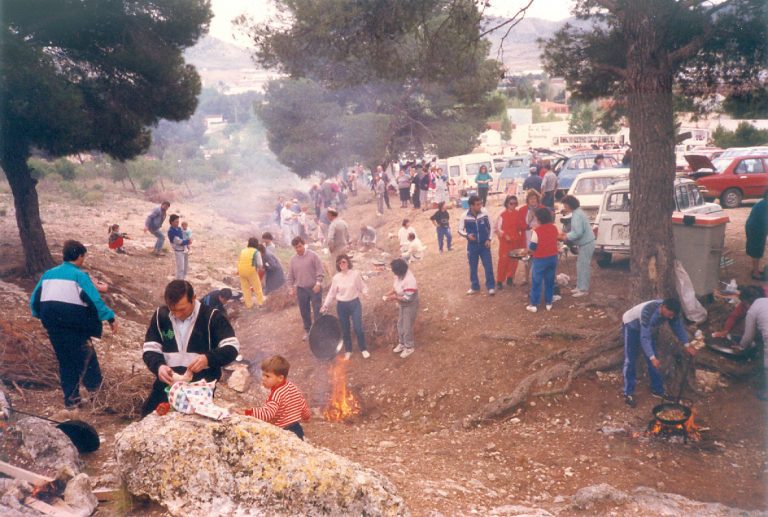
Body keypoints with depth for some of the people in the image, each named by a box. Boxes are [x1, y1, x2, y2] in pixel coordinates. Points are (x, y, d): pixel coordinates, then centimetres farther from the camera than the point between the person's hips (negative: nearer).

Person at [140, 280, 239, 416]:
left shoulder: (212, 316, -8)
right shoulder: (160, 315, 4)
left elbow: (232, 347, -10)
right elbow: (150, 350, 5)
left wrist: (208, 359, -27)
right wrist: (158, 366, -17)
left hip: (202, 384, -3)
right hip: (168, 381, 4)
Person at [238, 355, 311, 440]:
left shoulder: (276, 394, -22)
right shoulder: (292, 386, 5)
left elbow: (267, 413, -33)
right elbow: (302, 402, 18)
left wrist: (247, 412, -33)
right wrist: (306, 416, 37)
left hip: (285, 433, -9)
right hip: (297, 429, 9)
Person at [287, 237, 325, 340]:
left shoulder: (312, 255, -8)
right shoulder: (293, 259, 4)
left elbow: (319, 270, -10)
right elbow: (290, 276, 9)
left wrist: (318, 283, -17)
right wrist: (291, 288, 2)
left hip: (315, 288, -4)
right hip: (301, 289, 4)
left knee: (317, 311, 0)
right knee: (304, 312, 12)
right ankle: (307, 330, 28)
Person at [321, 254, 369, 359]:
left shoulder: (355, 274, -8)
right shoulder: (336, 278, -2)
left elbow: (362, 287, -4)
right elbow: (331, 293, 6)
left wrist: (366, 292, -25)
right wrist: (325, 305, 4)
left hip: (354, 303, -2)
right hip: (341, 305, 2)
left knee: (358, 328, -3)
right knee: (345, 329, 10)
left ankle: (363, 349, 17)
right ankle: (348, 350, 27)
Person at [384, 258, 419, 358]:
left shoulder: (409, 280, -36)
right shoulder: (399, 275, -10)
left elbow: (408, 298, -32)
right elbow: (395, 287, 8)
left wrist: (394, 297, -25)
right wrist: (389, 294, -8)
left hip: (410, 306, -8)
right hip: (401, 304, 8)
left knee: (407, 327, 8)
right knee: (400, 325, 22)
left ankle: (409, 347, 29)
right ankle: (402, 343, 42)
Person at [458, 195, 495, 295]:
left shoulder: (484, 213, -9)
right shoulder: (465, 216, -12)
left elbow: (490, 227, 3)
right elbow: (460, 230, -1)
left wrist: (489, 239, -4)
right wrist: (467, 235, -20)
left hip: (484, 244, 0)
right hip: (472, 245, 0)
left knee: (488, 266, 1)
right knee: (473, 267, 10)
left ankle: (491, 286, 12)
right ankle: (475, 287, 25)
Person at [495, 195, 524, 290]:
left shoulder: (518, 214, 3)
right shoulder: (502, 215, -7)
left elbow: (521, 227, 9)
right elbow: (497, 229, -7)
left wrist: (522, 241, 5)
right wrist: (505, 235, -20)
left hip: (516, 241, 4)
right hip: (505, 242, -4)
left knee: (514, 260, 9)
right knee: (503, 261, -5)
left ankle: (510, 278, 26)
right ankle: (499, 281, 2)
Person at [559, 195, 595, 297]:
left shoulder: (576, 215, -21)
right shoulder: (577, 212, 12)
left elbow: (578, 233, -27)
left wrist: (566, 237, -15)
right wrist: (566, 234, 8)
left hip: (586, 244, -10)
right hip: (585, 243, 10)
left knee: (582, 266, -3)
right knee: (581, 265, 16)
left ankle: (583, 289, 4)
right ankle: (580, 287, 24)